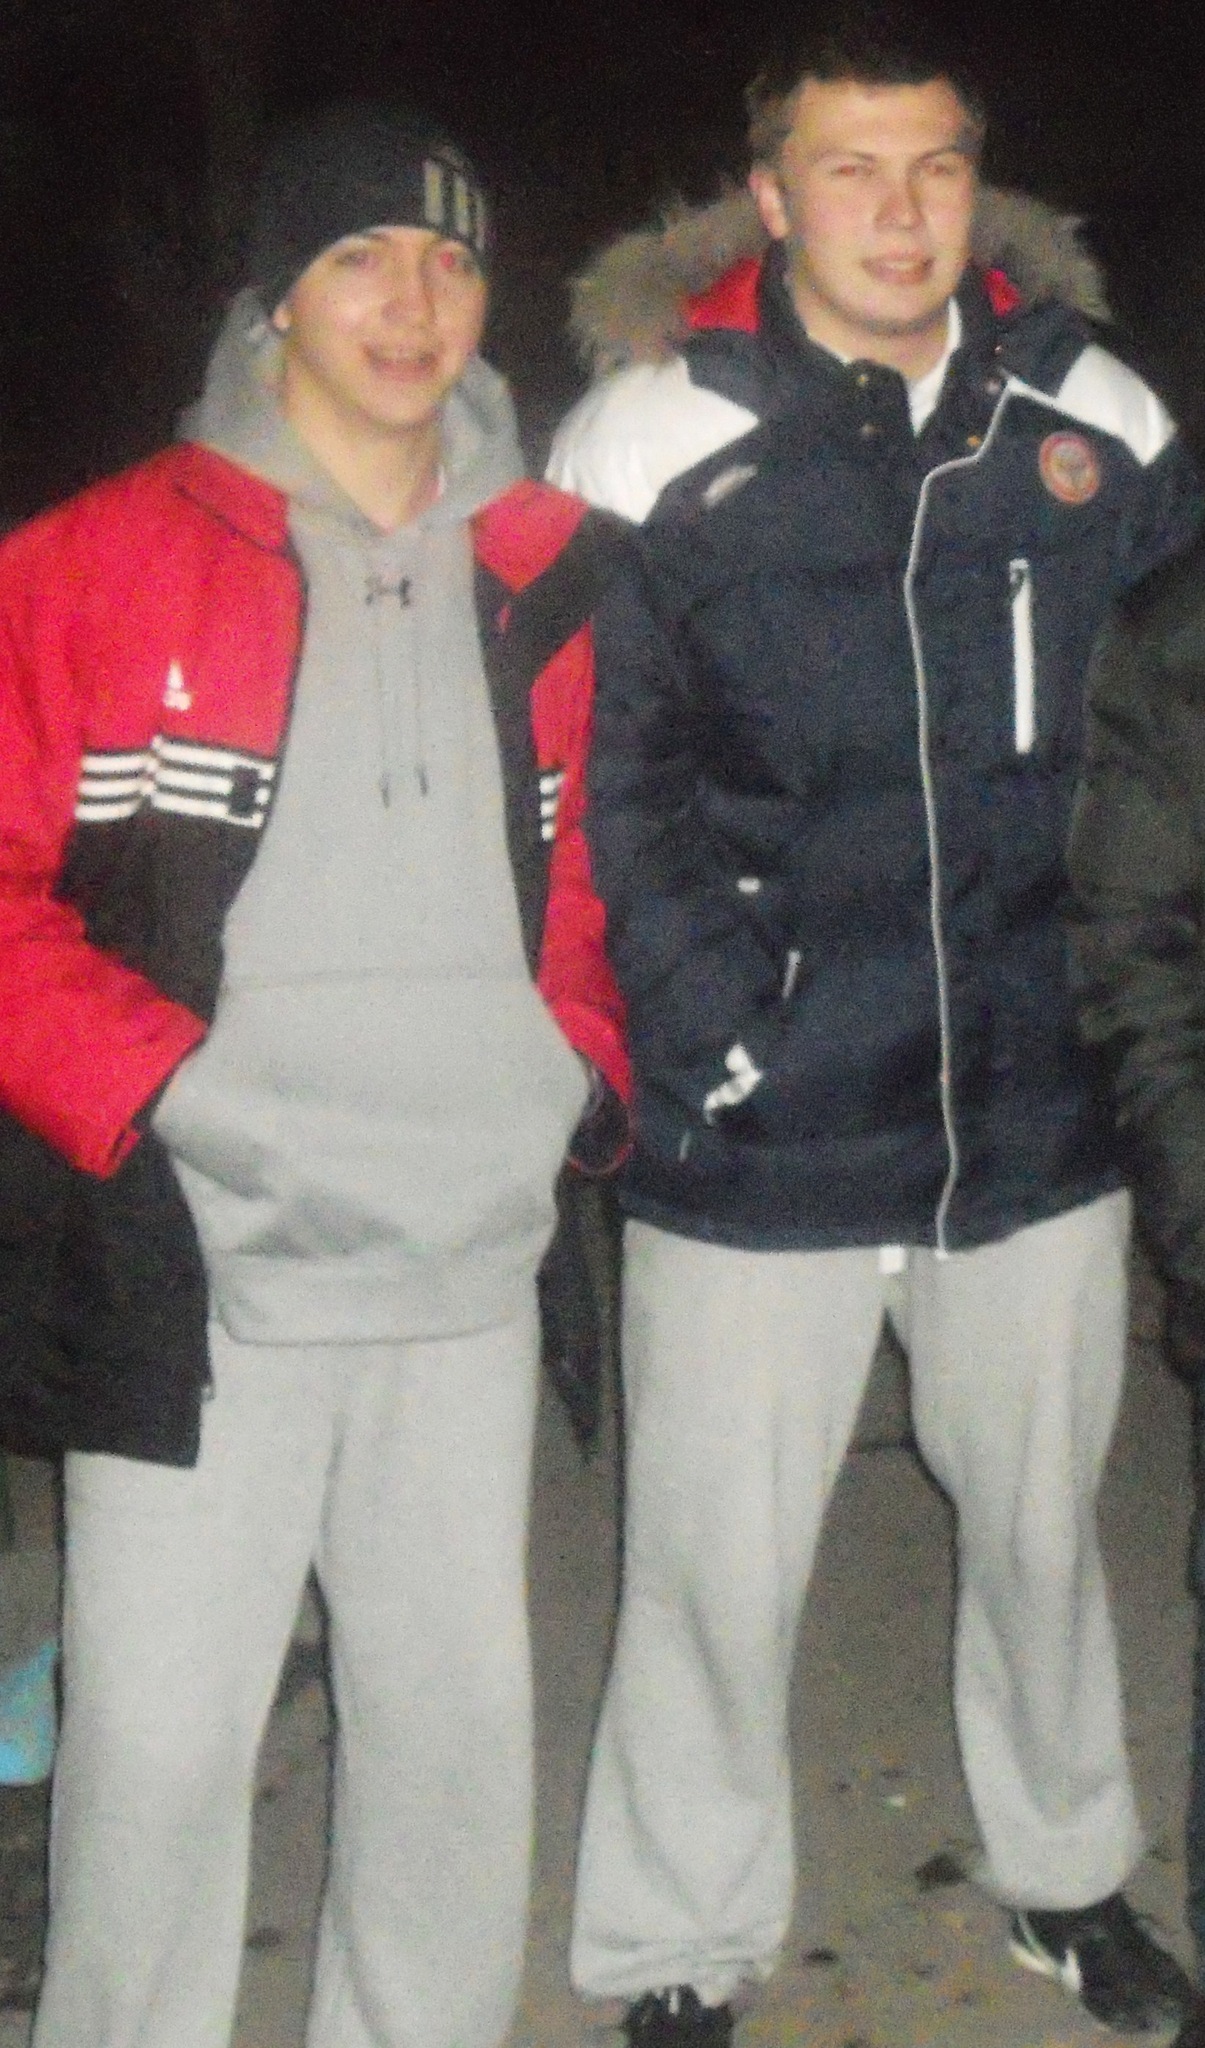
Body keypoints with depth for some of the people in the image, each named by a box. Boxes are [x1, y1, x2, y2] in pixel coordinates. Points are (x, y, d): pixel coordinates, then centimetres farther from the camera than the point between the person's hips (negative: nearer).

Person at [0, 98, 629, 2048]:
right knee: (161, 1739, 2)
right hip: (199, 1270, -4)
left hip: (470, 1265, 4)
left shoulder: (544, 580, 11)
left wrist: (586, 1071, 5)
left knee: (459, 1724, 14)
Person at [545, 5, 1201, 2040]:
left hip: (1037, 1110, 4)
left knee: (1040, 1520, 21)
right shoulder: (655, 437, -8)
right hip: (761, 1130, -3)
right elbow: (595, 773, -4)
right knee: (717, 1574, 5)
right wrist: (698, 1013, -11)